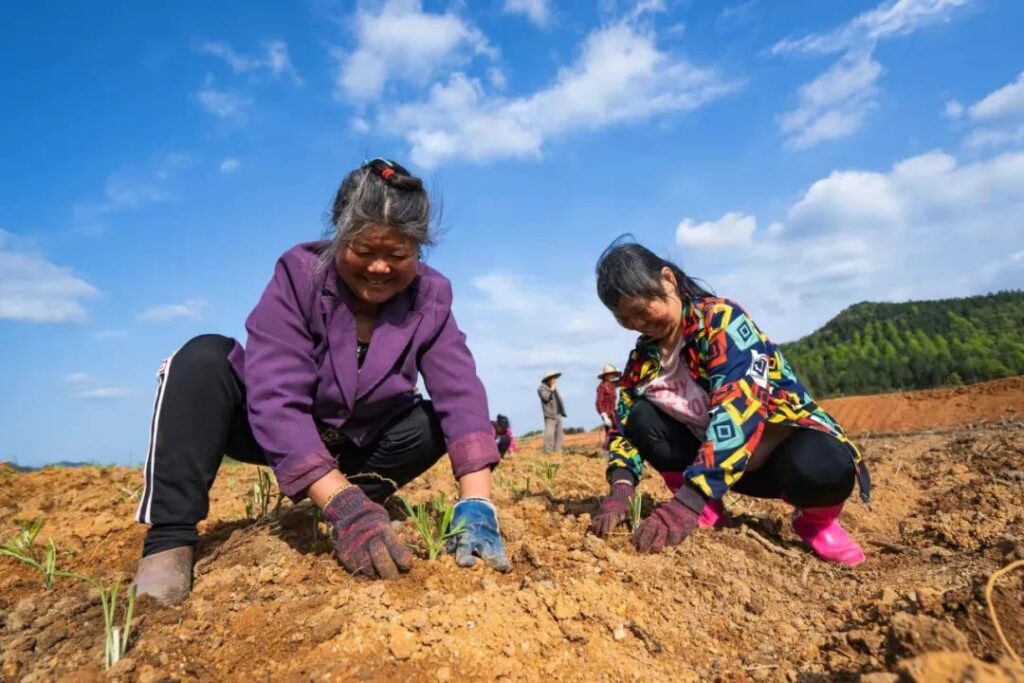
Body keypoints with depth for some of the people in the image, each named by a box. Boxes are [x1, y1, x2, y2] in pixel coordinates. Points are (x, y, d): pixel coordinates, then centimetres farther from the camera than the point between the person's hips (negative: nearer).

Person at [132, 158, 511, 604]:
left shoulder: (430, 298, -16)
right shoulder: (299, 274, -25)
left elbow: (461, 396, -27)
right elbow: (276, 400, -35)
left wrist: (476, 506, -42)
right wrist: (343, 503, -48)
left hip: (356, 446, 3)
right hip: (275, 434, -2)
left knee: (436, 424, -20)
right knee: (206, 358, -27)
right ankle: (170, 542, -31)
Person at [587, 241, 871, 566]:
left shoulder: (721, 320, -22)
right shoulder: (643, 356, -3)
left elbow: (738, 409, -36)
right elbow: (624, 424, -4)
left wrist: (686, 501, -46)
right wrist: (620, 488, -26)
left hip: (781, 444, -5)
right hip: (717, 458, 5)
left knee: (823, 469, -39)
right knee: (642, 419, -18)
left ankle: (816, 519, -3)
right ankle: (706, 512, -3)